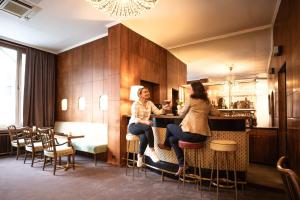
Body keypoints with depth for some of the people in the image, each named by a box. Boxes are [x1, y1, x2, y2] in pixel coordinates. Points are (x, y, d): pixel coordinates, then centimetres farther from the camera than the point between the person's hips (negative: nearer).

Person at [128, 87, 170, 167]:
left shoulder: (149, 103, 7)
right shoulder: (136, 104, -11)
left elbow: (158, 112, -2)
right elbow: (135, 119, -20)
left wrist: (163, 109, -23)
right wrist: (145, 122, -35)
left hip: (144, 127, 4)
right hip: (133, 126, -4)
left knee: (144, 138, -30)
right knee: (148, 127, -35)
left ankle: (140, 156, -4)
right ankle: (151, 150, -24)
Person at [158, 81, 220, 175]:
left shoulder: (191, 100, -3)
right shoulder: (207, 102, 13)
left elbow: (181, 113, 7)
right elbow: (217, 113, 23)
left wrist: (180, 110, 29)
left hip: (190, 133, -6)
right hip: (202, 136, 7)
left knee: (169, 126, 20)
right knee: (172, 139, 23)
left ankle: (166, 145, 44)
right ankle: (182, 165, 21)